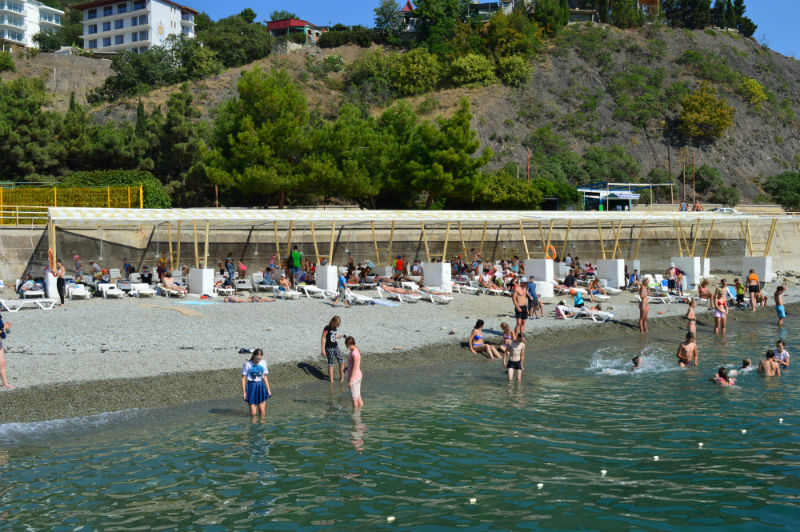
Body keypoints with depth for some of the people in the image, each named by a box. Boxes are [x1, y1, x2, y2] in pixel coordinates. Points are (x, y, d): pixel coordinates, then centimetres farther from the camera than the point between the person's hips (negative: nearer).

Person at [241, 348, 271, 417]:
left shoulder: (263, 363, 2)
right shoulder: (247, 364, -10)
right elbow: (243, 378, -4)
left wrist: (268, 389, 10)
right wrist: (244, 391, -6)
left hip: (261, 386, 3)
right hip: (251, 386, -3)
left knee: (262, 411, 0)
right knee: (253, 413, -3)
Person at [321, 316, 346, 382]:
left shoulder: (335, 328, 7)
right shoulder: (327, 328, -15)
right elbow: (323, 339, -14)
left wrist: (341, 336, 10)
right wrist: (323, 350, -17)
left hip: (335, 346, 7)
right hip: (329, 348, -7)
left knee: (341, 362, 1)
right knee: (330, 364, 1)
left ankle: (342, 378, 13)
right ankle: (331, 379, 11)